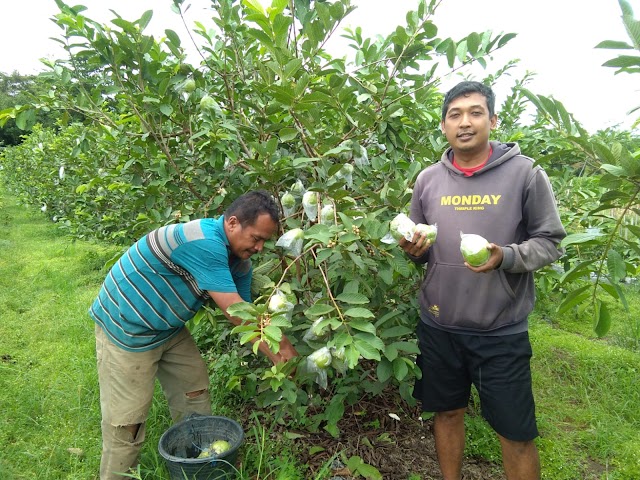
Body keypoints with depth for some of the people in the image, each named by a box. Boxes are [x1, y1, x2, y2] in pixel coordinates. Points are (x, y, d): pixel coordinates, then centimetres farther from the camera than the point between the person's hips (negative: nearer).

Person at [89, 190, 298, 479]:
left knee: (194, 395, 14)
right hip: (125, 329, -9)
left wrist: (275, 357, -9)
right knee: (127, 422, 0)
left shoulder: (238, 260, -4)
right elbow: (234, 311, -31)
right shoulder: (204, 242, -33)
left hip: (170, 329, 9)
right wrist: (280, 343, -20)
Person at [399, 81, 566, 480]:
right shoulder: (428, 179, 4)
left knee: (517, 433, 9)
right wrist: (414, 250, -10)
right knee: (448, 412, 20)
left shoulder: (525, 173, -7)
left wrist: (505, 256, -22)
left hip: (502, 331, -3)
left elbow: (550, 242, -4)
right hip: (438, 326, 3)